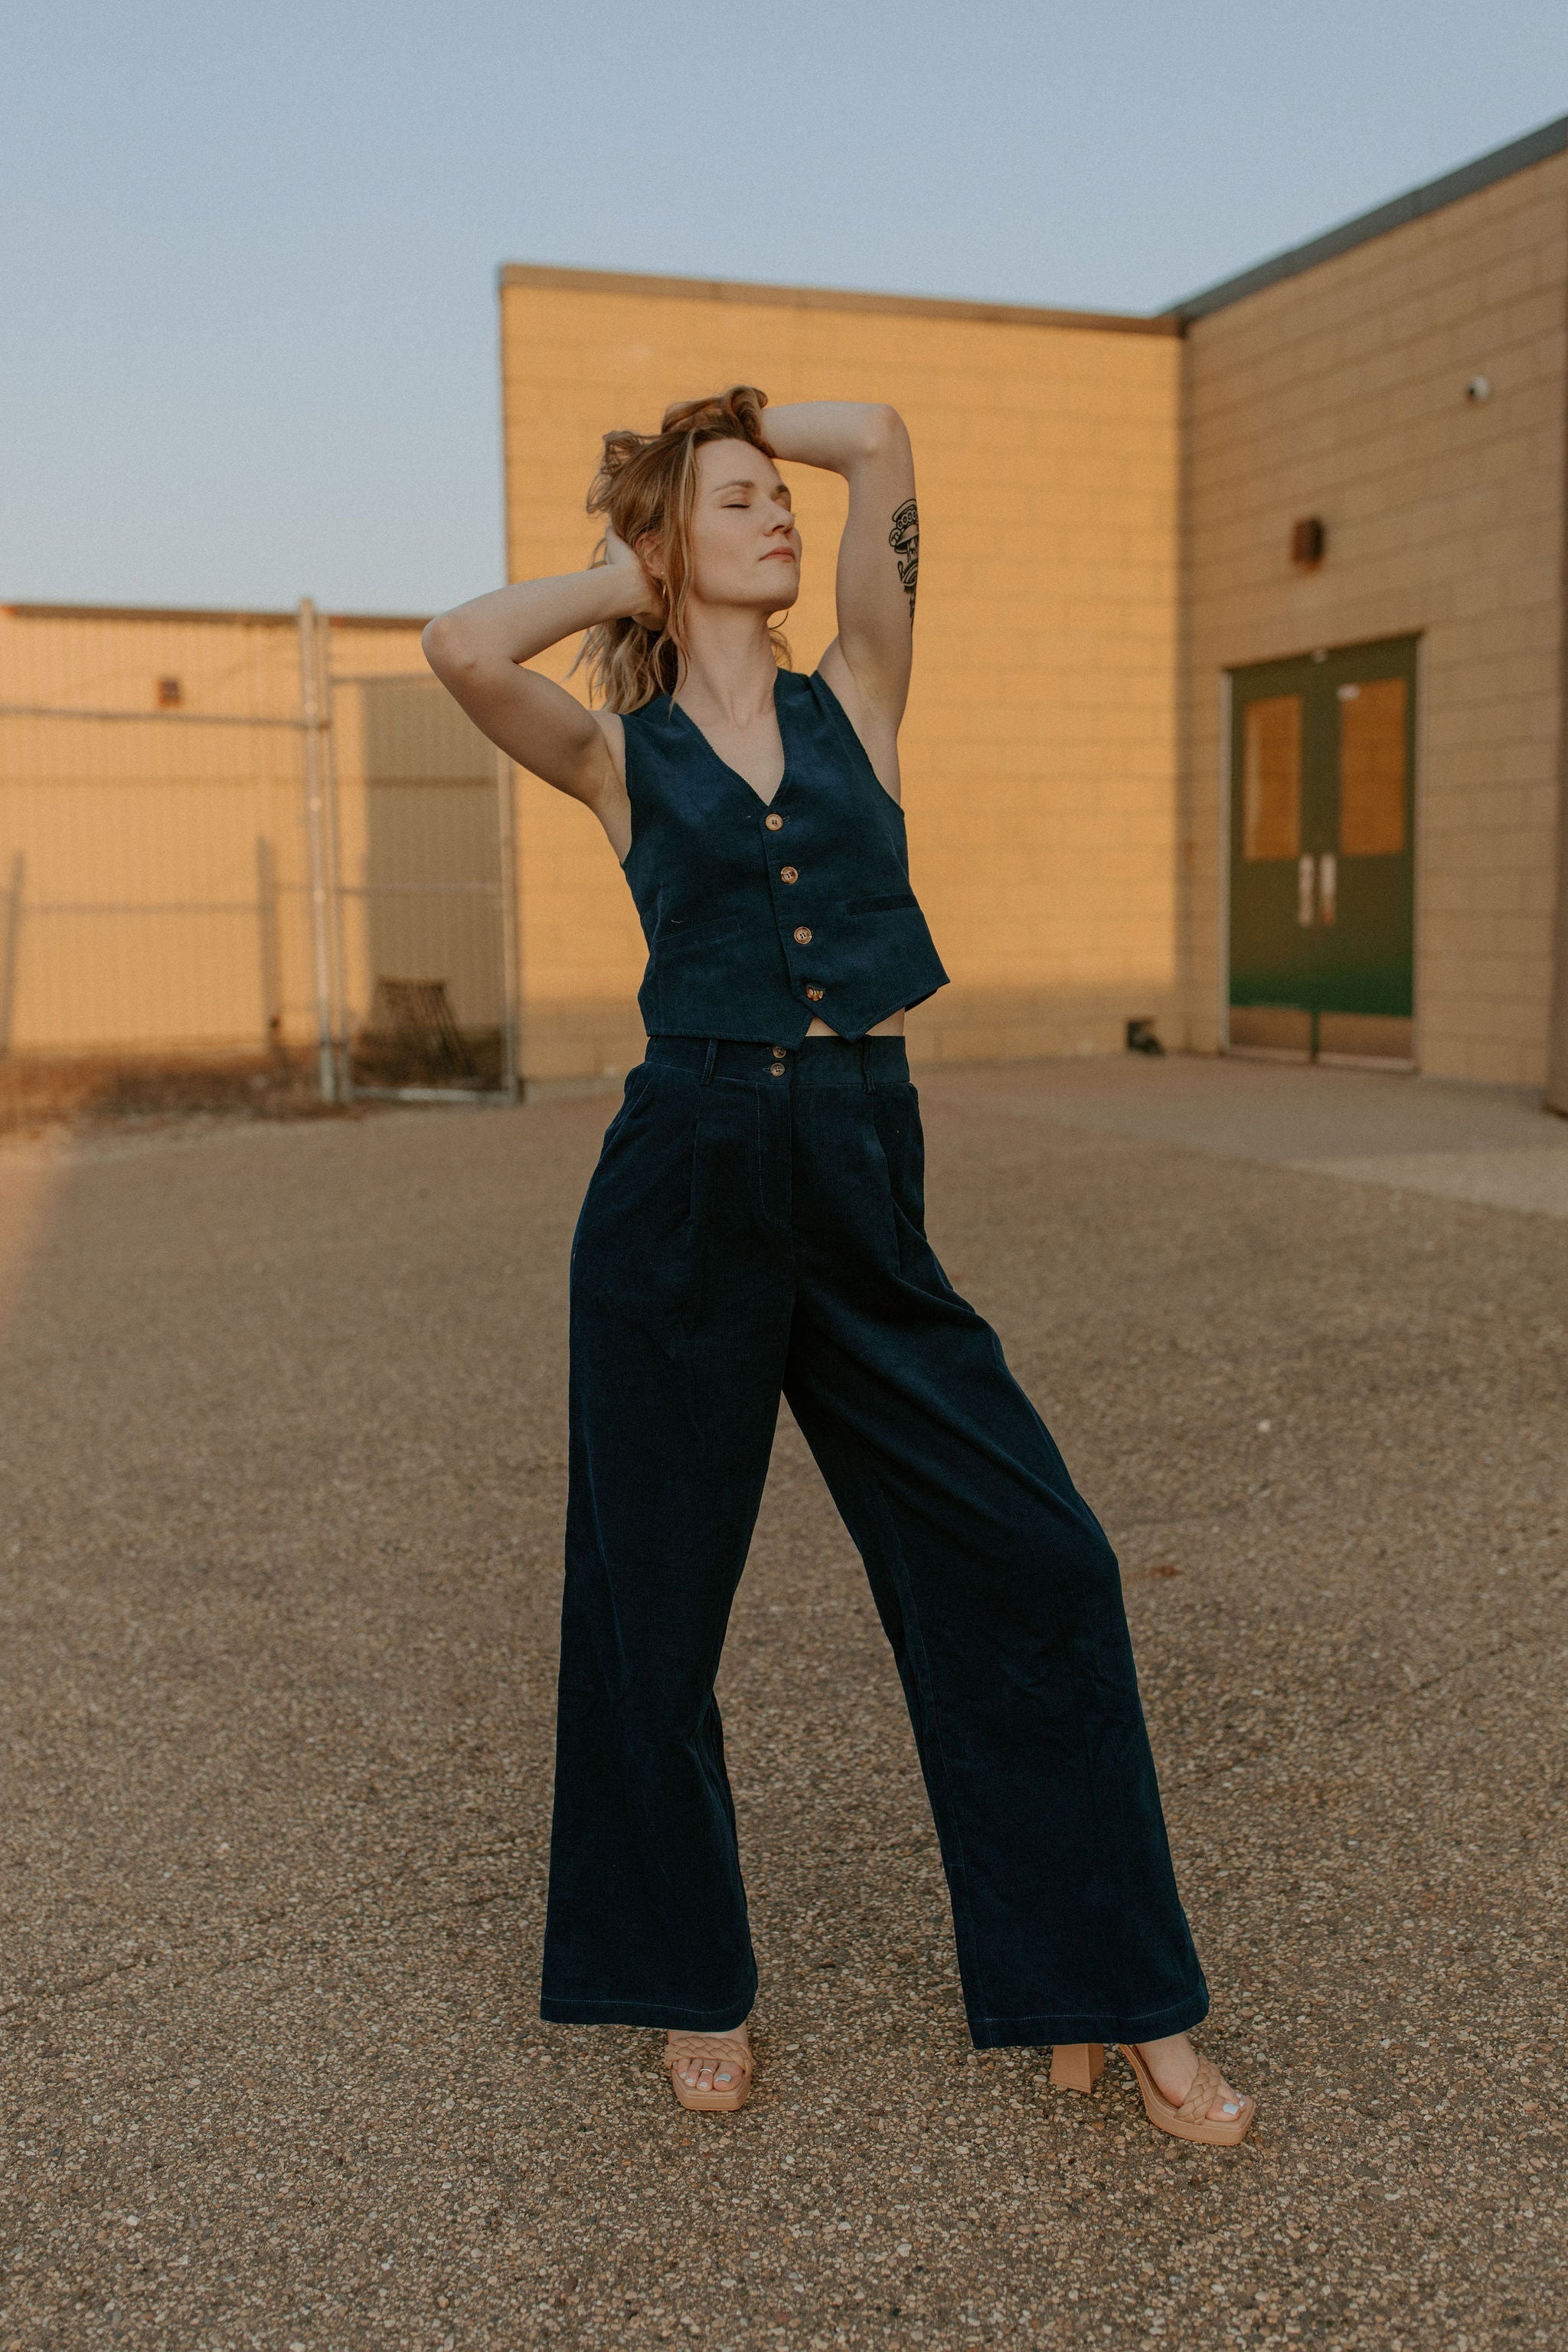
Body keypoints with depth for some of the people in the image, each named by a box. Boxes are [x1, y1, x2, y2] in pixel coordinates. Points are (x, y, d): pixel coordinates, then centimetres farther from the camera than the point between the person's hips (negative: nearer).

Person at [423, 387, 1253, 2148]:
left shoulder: (855, 700, 11)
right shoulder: (618, 754, 6)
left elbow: (879, 436, 4)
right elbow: (464, 647, -14)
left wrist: (733, 427, 21)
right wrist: (627, 563, 2)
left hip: (865, 1195, 2)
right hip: (682, 1178, -2)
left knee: (1033, 1559, -2)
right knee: (650, 1597, 7)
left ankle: (1116, 2001, 15)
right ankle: (692, 1987, 30)